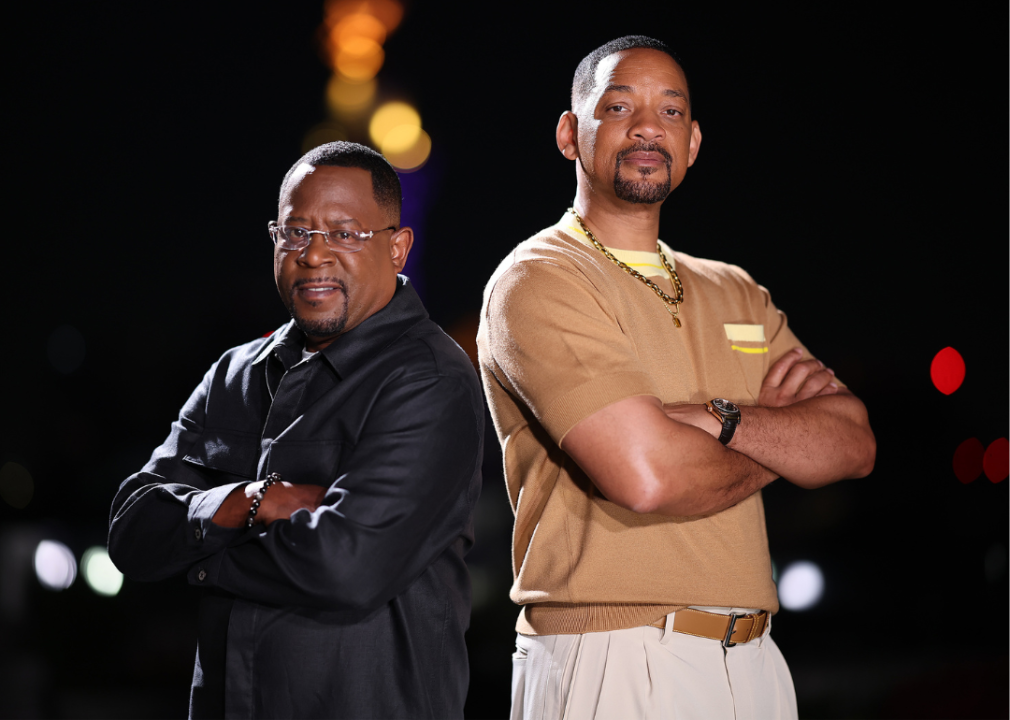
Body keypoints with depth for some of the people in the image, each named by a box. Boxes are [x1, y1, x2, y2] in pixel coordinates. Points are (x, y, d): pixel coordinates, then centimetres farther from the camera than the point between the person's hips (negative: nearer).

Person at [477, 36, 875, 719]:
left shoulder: (735, 294, 16)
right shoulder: (538, 280, -7)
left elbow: (854, 444, 3)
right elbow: (644, 475, -19)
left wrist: (718, 419, -14)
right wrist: (780, 439, -1)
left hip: (753, 662, 6)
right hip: (610, 662, -6)